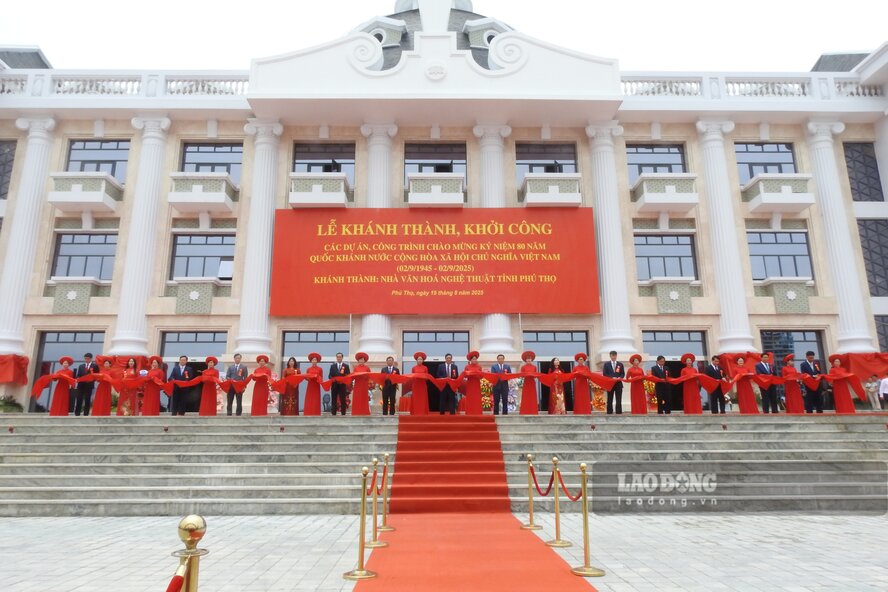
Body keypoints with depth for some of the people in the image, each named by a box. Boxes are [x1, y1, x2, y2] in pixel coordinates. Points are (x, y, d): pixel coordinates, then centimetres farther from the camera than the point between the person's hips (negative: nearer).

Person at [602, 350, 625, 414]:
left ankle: (618, 411, 2)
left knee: (619, 399, -1)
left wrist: (620, 378, -14)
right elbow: (604, 374, 0)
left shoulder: (620, 364, 11)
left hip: (618, 383, 1)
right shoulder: (606, 364, 6)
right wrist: (612, 378, -13)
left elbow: (623, 374, 7)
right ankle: (609, 412, 6)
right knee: (610, 399, 2)